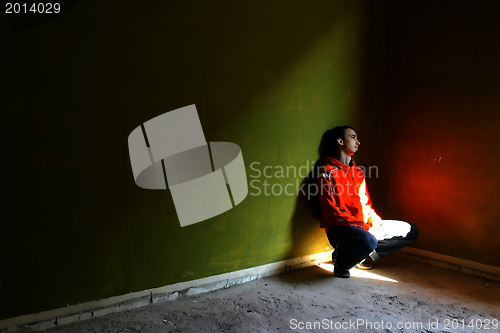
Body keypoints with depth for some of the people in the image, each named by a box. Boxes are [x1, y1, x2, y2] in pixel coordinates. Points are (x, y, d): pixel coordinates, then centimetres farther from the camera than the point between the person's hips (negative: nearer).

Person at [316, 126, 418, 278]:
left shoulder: (358, 171, 19)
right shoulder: (327, 171, -6)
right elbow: (331, 212, -14)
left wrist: (375, 221, -1)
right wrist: (364, 227, -18)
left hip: (364, 226, 8)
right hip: (339, 228, -8)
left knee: (411, 231, 9)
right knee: (369, 241, -39)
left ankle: (361, 256, 7)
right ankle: (341, 263, -7)